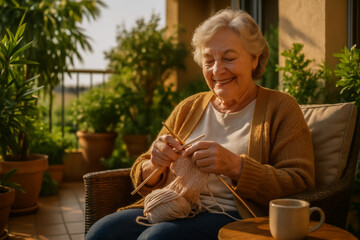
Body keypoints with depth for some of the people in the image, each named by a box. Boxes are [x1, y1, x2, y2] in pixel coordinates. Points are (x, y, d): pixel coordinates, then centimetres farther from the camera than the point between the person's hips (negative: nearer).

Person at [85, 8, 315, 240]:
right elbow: (141, 179, 16)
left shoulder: (281, 108, 3)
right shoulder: (188, 108, 16)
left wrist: (236, 166, -22)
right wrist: (154, 165, -9)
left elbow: (300, 184, -8)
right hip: (171, 210, 5)